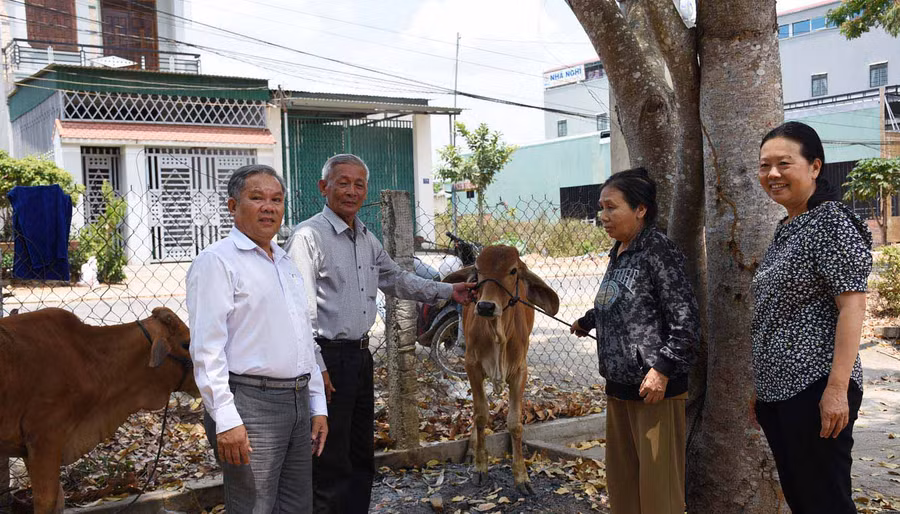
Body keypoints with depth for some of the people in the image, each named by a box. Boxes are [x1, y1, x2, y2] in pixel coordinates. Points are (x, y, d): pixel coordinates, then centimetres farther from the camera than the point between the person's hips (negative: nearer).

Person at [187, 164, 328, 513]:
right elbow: (207, 348, -14)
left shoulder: (286, 264, 19)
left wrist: (318, 406, 18)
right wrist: (226, 419, -19)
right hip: (250, 403, -8)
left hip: (298, 402, 8)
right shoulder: (217, 261, -6)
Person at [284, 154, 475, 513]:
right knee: (331, 463, -1)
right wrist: (316, 368, -20)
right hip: (328, 358, -9)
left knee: (361, 456, 18)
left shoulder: (367, 240, 13)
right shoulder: (309, 236, -13)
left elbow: (396, 280, 24)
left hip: (360, 355, 9)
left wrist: (448, 291, 16)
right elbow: (302, 309, -18)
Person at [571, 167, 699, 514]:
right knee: (621, 479, 14)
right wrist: (587, 322, 42)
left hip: (654, 387, -8)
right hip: (618, 384, 8)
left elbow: (686, 323, -16)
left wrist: (662, 369, -21)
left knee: (657, 485, -3)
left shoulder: (657, 251, -12)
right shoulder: (618, 252, 12)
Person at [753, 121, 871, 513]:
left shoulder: (830, 221, -11)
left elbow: (852, 306, -18)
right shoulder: (785, 230, 14)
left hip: (814, 388, -9)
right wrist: (760, 387, 20)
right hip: (776, 389, 9)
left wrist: (837, 388, -23)